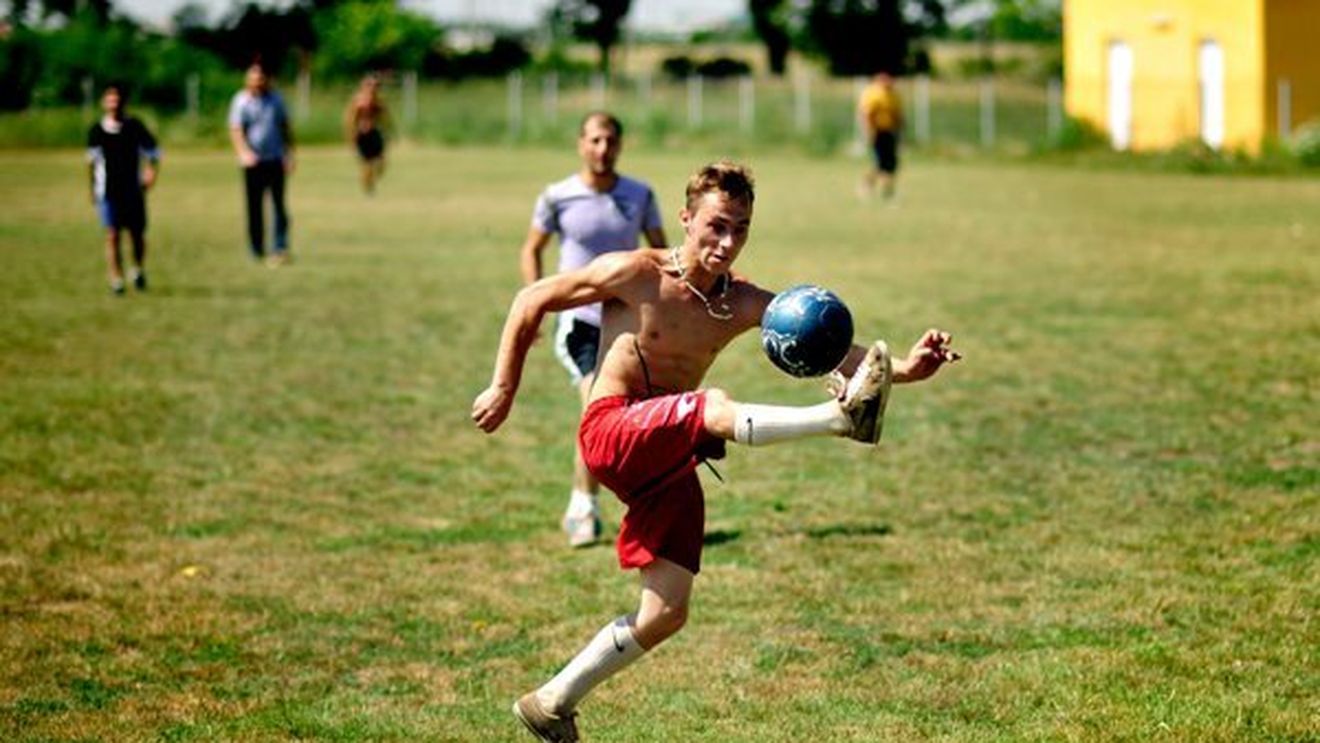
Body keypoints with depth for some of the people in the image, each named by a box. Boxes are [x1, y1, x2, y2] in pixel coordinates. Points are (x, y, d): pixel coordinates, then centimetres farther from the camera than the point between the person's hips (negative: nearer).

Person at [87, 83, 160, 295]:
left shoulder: (135, 127, -2)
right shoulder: (96, 131, 1)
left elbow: (152, 152, 8)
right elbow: (92, 160, 14)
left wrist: (152, 169, -8)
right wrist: (92, 188, 16)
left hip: (133, 189, 0)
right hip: (107, 191, 0)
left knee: (137, 234, 9)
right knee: (112, 235, -7)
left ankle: (138, 270, 35)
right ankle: (116, 280, -4)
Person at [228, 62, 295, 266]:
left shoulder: (275, 100, 7)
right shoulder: (241, 101, -3)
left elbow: (285, 128, 14)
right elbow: (236, 131, -10)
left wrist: (289, 154, 8)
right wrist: (244, 152, -27)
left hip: (276, 160, 2)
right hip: (253, 162, -2)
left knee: (279, 204, -5)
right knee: (254, 206, 3)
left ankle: (281, 248, -8)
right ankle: (257, 250, 12)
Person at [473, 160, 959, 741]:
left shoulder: (745, 305, 3)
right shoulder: (635, 274, -6)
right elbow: (531, 302, 3)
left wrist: (904, 368, -27)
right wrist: (503, 389, 3)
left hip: (669, 467, 6)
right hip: (612, 431, -5)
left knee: (665, 614, 2)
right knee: (716, 408, -32)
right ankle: (841, 416, -52)